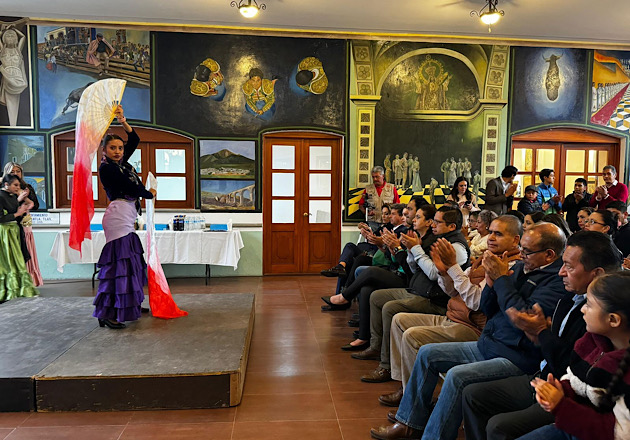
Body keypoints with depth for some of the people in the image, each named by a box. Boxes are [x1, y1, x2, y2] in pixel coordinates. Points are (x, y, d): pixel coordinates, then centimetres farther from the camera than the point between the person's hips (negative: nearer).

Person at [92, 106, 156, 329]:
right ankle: (107, 314, -10)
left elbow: (134, 140, 19)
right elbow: (130, 186, -10)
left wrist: (123, 121, 8)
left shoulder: (122, 162, 17)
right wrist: (150, 194, 5)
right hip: (118, 214, -9)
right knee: (118, 262, -12)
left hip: (127, 217, 9)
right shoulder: (106, 168, -6)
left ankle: (129, 306, 19)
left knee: (130, 261, 11)